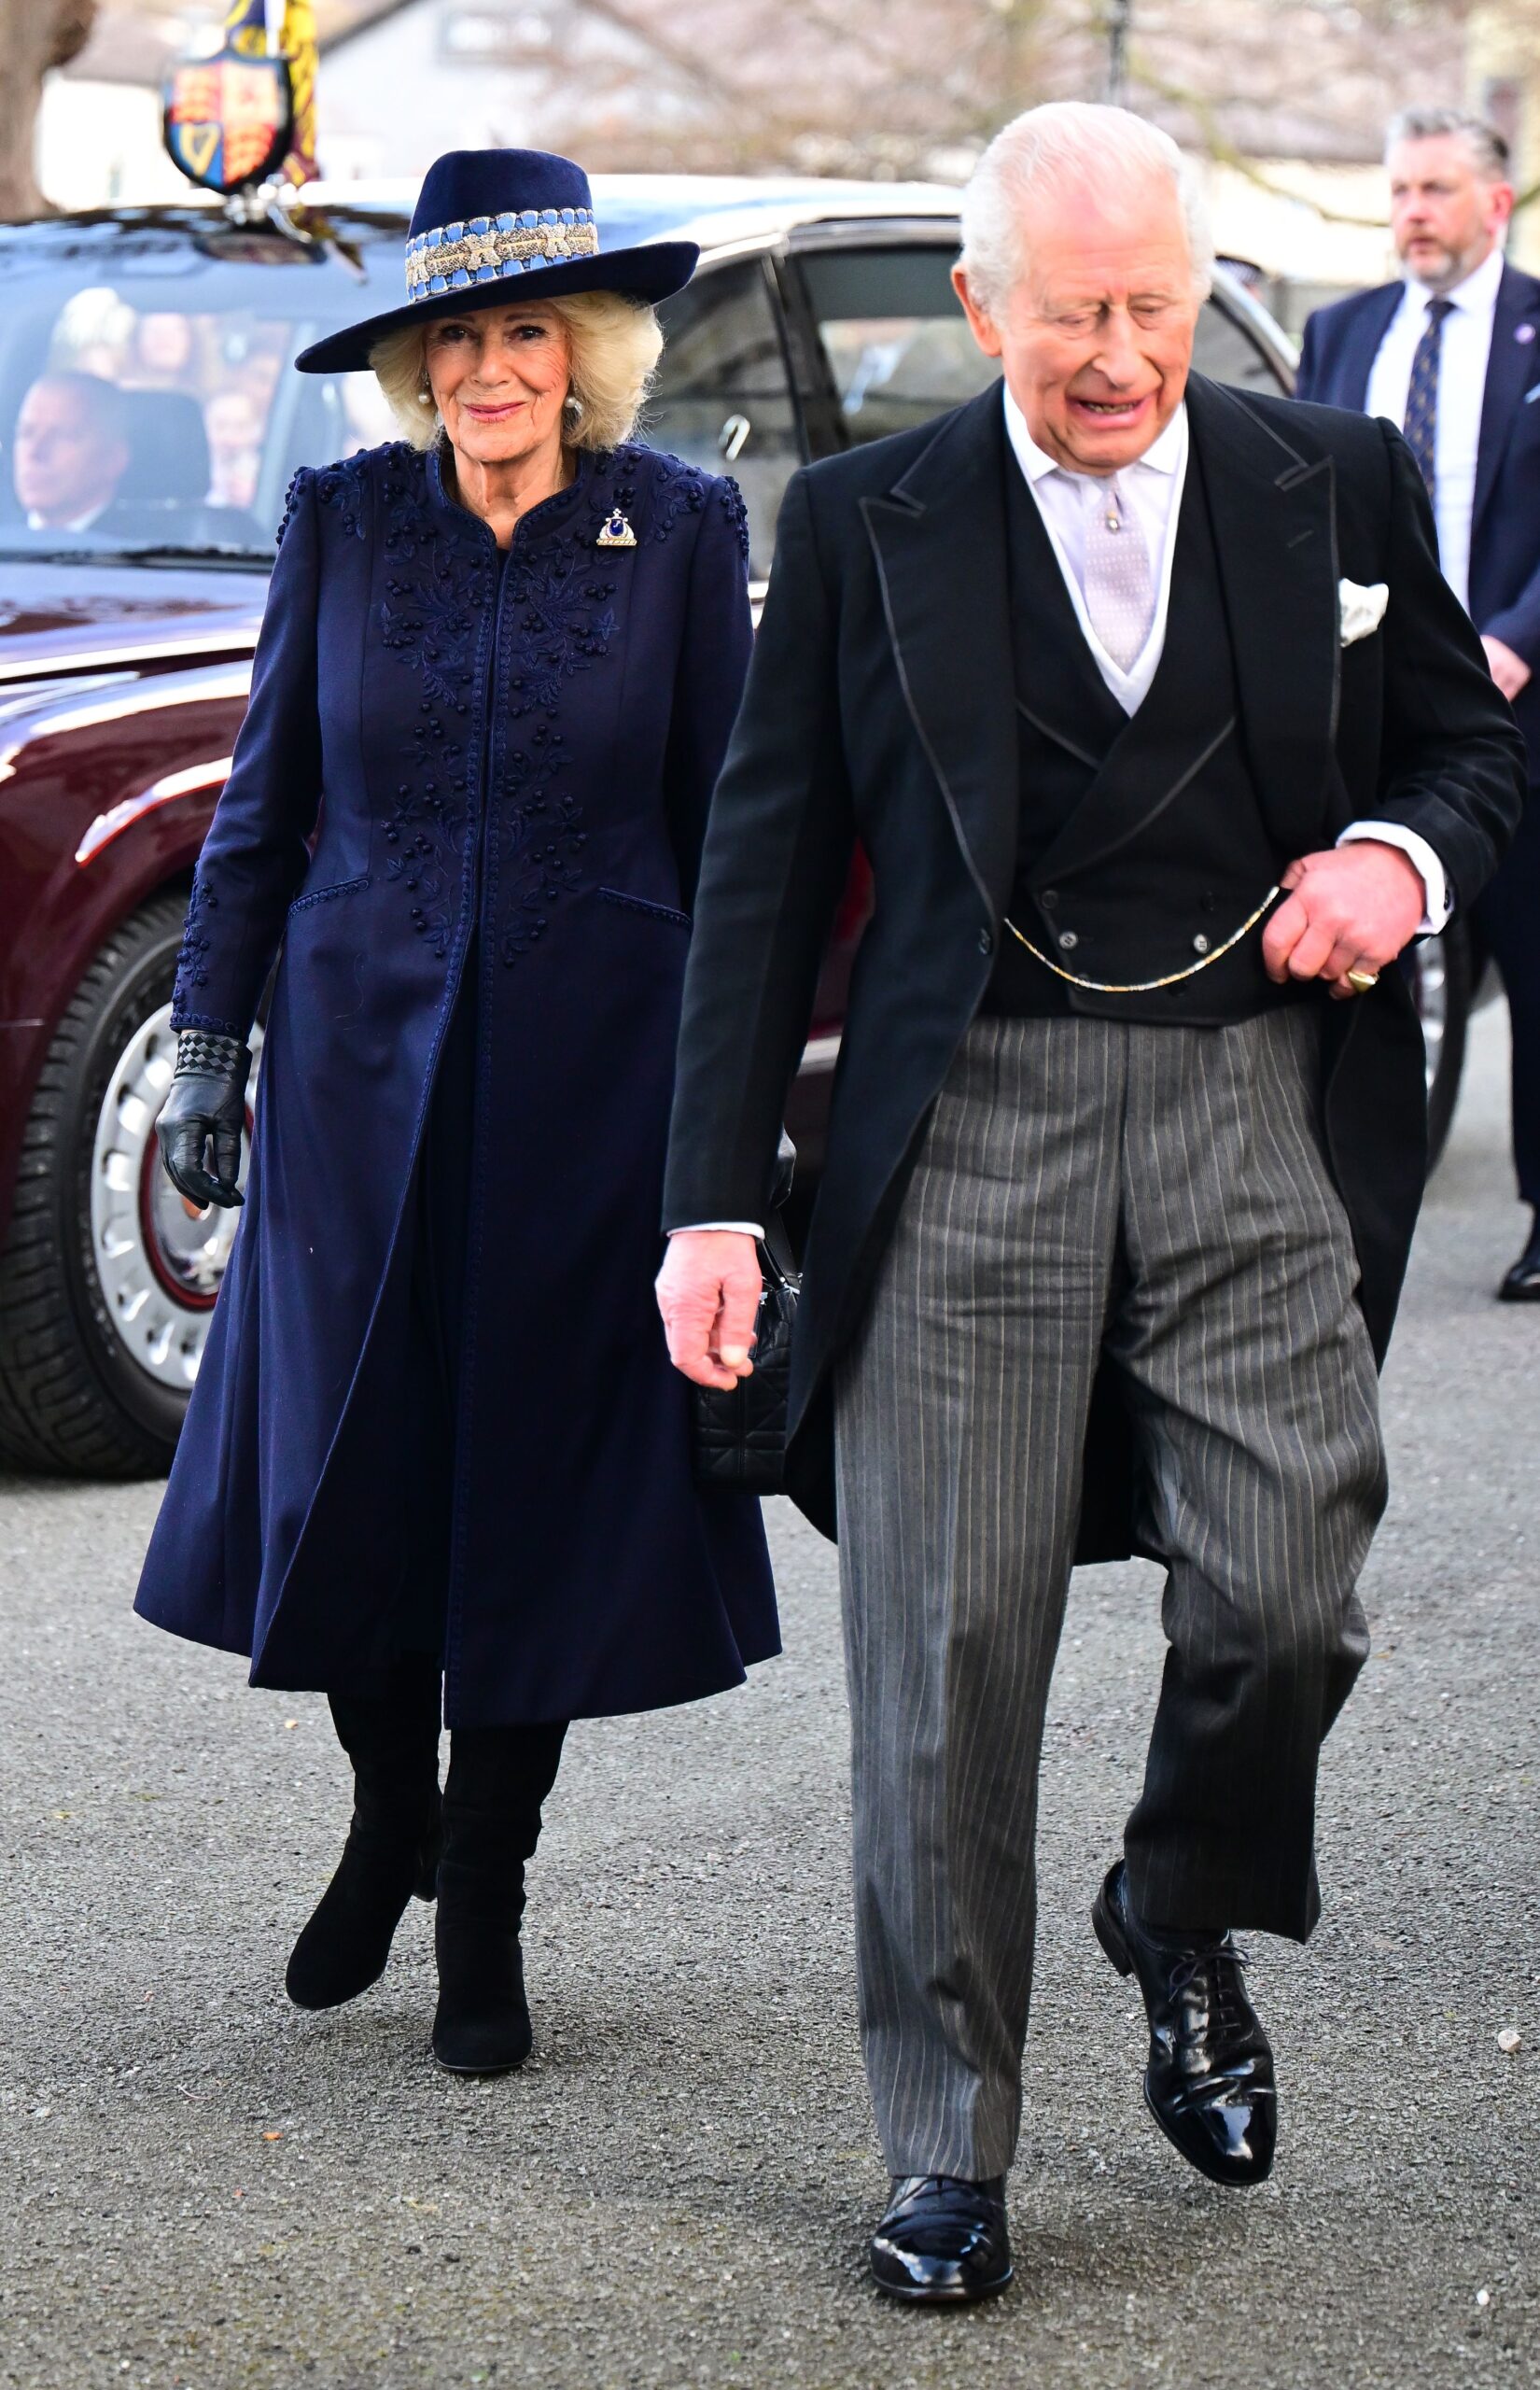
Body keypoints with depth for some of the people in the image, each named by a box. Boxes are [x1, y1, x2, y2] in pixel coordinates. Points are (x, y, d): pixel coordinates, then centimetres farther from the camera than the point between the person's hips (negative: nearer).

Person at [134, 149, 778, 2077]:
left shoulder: (679, 531, 0)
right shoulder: (343, 521, 3)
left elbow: (724, 823, 3)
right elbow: (264, 801, 8)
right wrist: (207, 1042, 4)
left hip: (593, 1072, -1)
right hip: (365, 1053, 1)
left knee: (538, 1482, 3)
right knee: (347, 1468, 4)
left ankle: (484, 1914, 14)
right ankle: (387, 1823, 30)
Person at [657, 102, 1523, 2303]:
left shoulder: (1339, 488, 8)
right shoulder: (862, 525, 4)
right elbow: (766, 871, 5)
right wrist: (715, 1197, 0)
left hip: (1262, 1108, 1)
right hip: (974, 1118, -1)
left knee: (1286, 1589, -10)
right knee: (949, 1648, -1)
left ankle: (1188, 1919, 23)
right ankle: (948, 2155, 11)